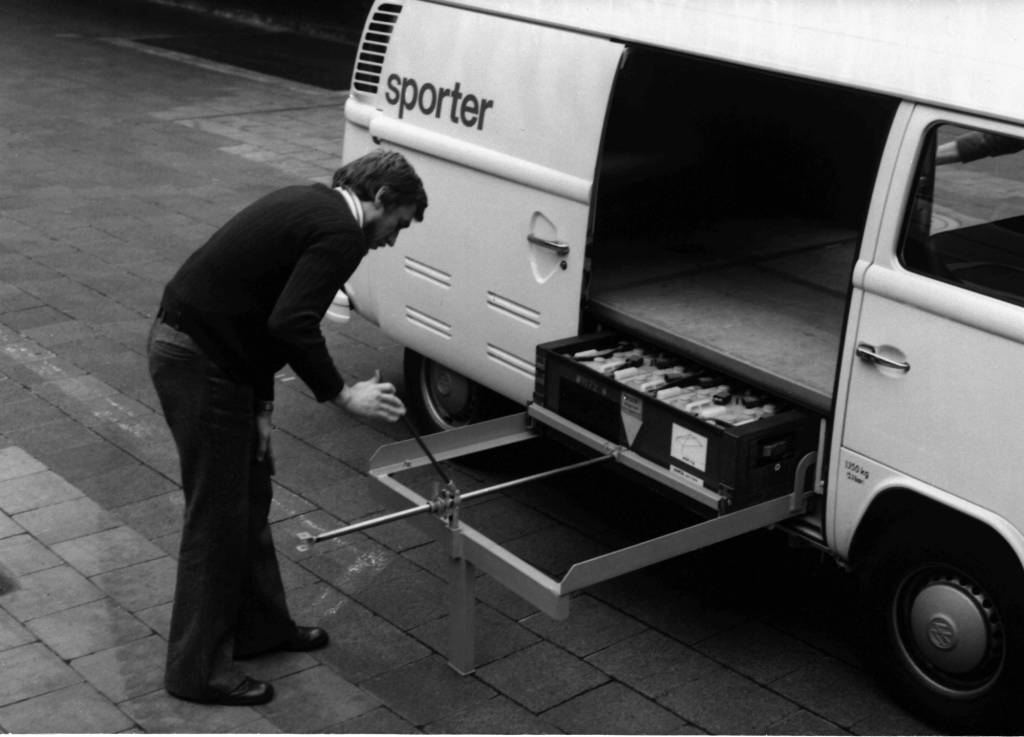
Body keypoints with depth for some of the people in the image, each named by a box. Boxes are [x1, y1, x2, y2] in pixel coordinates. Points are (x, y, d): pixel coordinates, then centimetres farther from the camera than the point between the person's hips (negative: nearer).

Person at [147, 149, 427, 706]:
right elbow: (292, 324, -26)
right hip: (201, 362, -10)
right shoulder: (340, 232, -14)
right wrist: (342, 395, -15)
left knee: (249, 495, 20)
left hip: (186, 341, 10)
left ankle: (259, 625, 34)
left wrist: (262, 402, 14)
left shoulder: (310, 204, 16)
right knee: (216, 514, 0)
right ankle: (198, 668, 11)